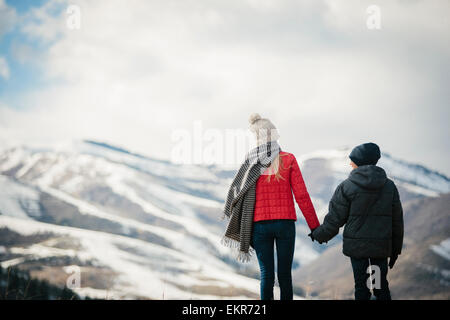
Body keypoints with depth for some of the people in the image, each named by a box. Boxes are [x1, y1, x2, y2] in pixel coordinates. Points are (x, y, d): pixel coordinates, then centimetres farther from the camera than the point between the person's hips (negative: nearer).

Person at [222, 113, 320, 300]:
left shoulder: (250, 162, 0)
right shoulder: (288, 160, -3)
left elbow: (238, 194, 2)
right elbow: (301, 196, -5)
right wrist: (314, 226, 1)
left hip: (260, 225, 1)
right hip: (285, 223, -1)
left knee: (266, 274, 4)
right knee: (284, 274, 6)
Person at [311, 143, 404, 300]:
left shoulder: (346, 187, -8)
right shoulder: (389, 186, 4)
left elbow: (334, 219, -5)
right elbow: (397, 221, 8)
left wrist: (319, 235, 12)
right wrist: (395, 249, 16)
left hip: (356, 245, -3)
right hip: (382, 246, 3)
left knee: (361, 286, 2)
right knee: (381, 286, 10)